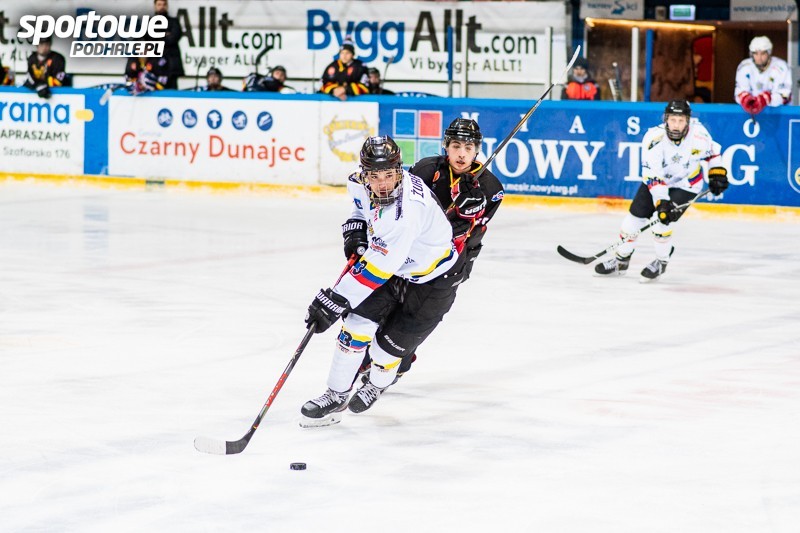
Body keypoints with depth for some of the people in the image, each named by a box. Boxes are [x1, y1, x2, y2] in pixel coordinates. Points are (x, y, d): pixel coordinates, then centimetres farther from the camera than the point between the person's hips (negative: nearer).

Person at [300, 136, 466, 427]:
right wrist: (355, 229, -3)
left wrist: (334, 301, -38)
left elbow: (375, 269, -39)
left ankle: (376, 384, 29)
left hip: (433, 279, -7)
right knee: (358, 322, -6)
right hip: (395, 268, 7)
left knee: (390, 343, -4)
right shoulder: (362, 183, -15)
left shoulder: (406, 211, -41)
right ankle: (336, 396, 5)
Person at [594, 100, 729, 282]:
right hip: (656, 180, 1)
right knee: (635, 215, -2)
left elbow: (712, 150, 1)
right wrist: (662, 201, -40)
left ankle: (661, 262, 3)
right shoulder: (654, 137, -29)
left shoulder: (698, 132, -24)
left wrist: (717, 173, -3)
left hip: (686, 183, -1)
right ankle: (621, 260, 16)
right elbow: (652, 175, -32)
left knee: (664, 221, -19)